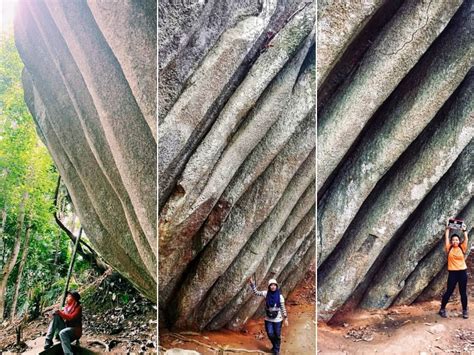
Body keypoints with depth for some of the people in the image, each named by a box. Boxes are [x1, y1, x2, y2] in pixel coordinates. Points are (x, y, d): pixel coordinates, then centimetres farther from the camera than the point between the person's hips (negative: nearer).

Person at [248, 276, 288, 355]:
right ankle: (275, 346, 38)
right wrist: (252, 283, -18)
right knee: (270, 334, 6)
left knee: (277, 335, 9)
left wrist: (286, 318, -7)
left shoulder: (280, 296, -13)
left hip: (277, 319, -2)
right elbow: (256, 292, -7)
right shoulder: (266, 293, -8)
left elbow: (283, 308, -6)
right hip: (268, 319, 2)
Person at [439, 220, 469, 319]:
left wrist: (464, 230, -2)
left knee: (463, 292, 7)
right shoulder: (449, 248, 1)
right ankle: (442, 309, 12)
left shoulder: (462, 248, 3)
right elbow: (446, 237, -1)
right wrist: (447, 228, 2)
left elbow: (466, 239, -4)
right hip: (452, 272, -1)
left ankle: (465, 311, 20)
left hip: (463, 272, 1)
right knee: (449, 292, 2)